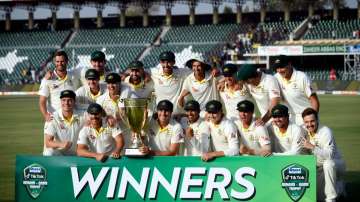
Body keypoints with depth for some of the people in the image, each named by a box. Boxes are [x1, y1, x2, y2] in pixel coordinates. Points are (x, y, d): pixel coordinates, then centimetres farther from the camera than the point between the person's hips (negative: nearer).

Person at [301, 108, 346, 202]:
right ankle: (339, 187, 28)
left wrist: (312, 147, -44)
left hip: (336, 163, -6)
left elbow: (329, 155, -37)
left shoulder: (325, 132, -24)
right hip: (318, 168, 6)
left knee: (328, 163, -40)